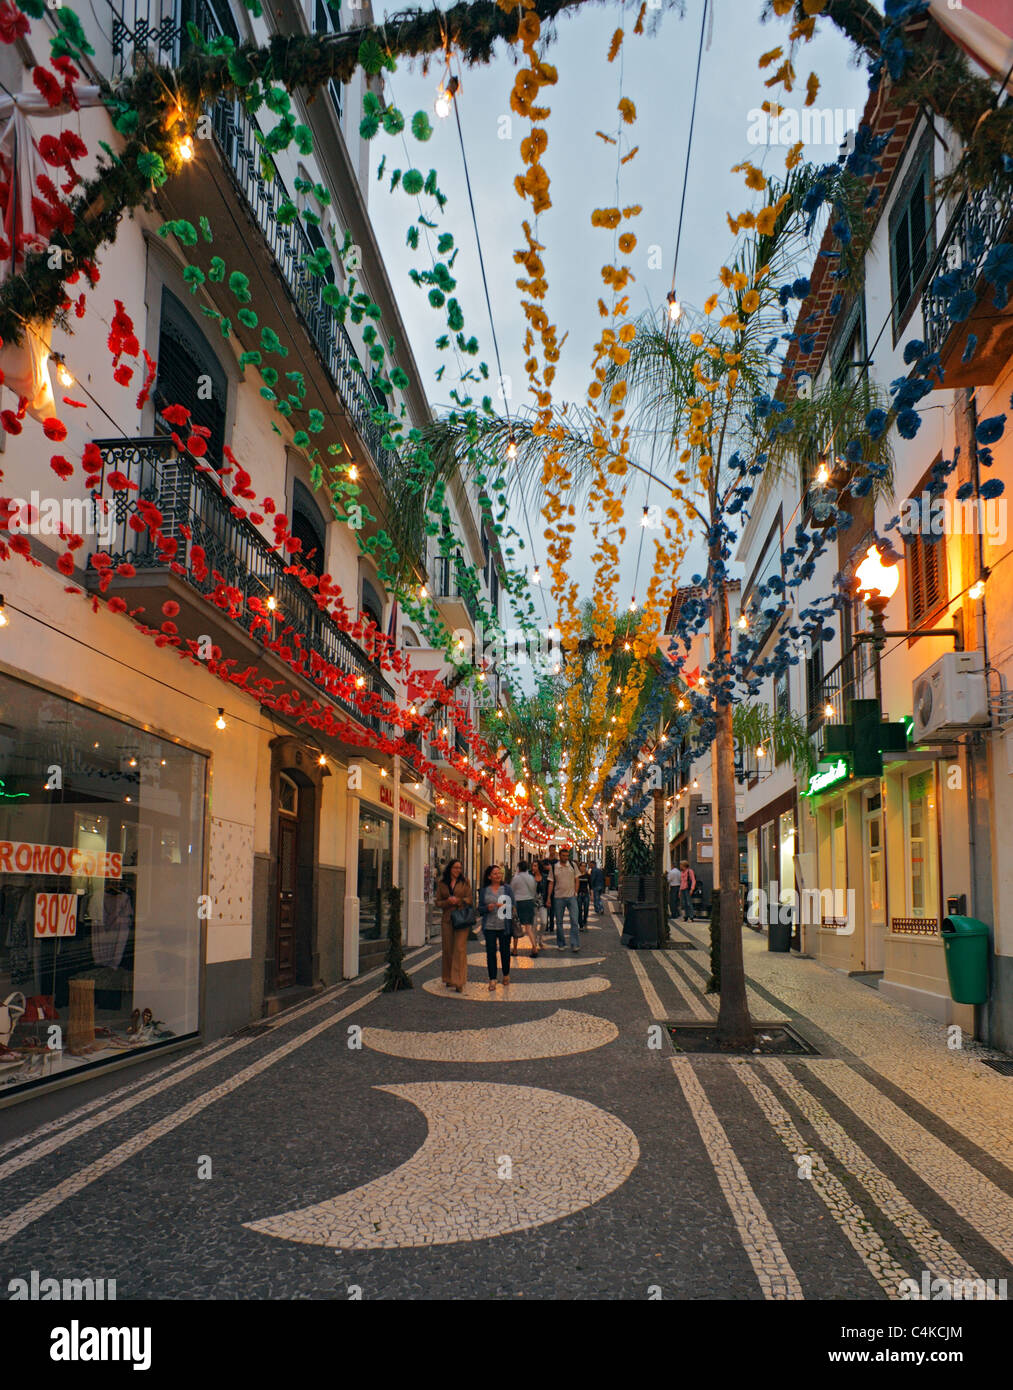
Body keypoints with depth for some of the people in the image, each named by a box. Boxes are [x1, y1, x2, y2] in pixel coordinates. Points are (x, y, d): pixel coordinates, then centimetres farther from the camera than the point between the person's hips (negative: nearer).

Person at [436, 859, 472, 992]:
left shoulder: (464, 882, 7)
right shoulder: (442, 884, 10)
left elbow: (469, 899, 3)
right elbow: (438, 902, 9)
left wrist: (457, 900, -14)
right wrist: (448, 902, -10)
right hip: (447, 919, 2)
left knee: (460, 949, -9)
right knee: (448, 949, 7)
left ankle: (459, 982, -10)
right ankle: (449, 979, 20)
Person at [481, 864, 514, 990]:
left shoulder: (507, 888, 4)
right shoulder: (485, 890, 6)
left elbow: (512, 905, 4)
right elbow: (480, 908, 9)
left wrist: (504, 906, -15)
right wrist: (487, 908, -12)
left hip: (504, 926, 0)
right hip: (489, 926, 0)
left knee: (505, 951, 7)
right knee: (491, 952, -2)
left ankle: (506, 975, 28)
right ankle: (492, 979, 4)